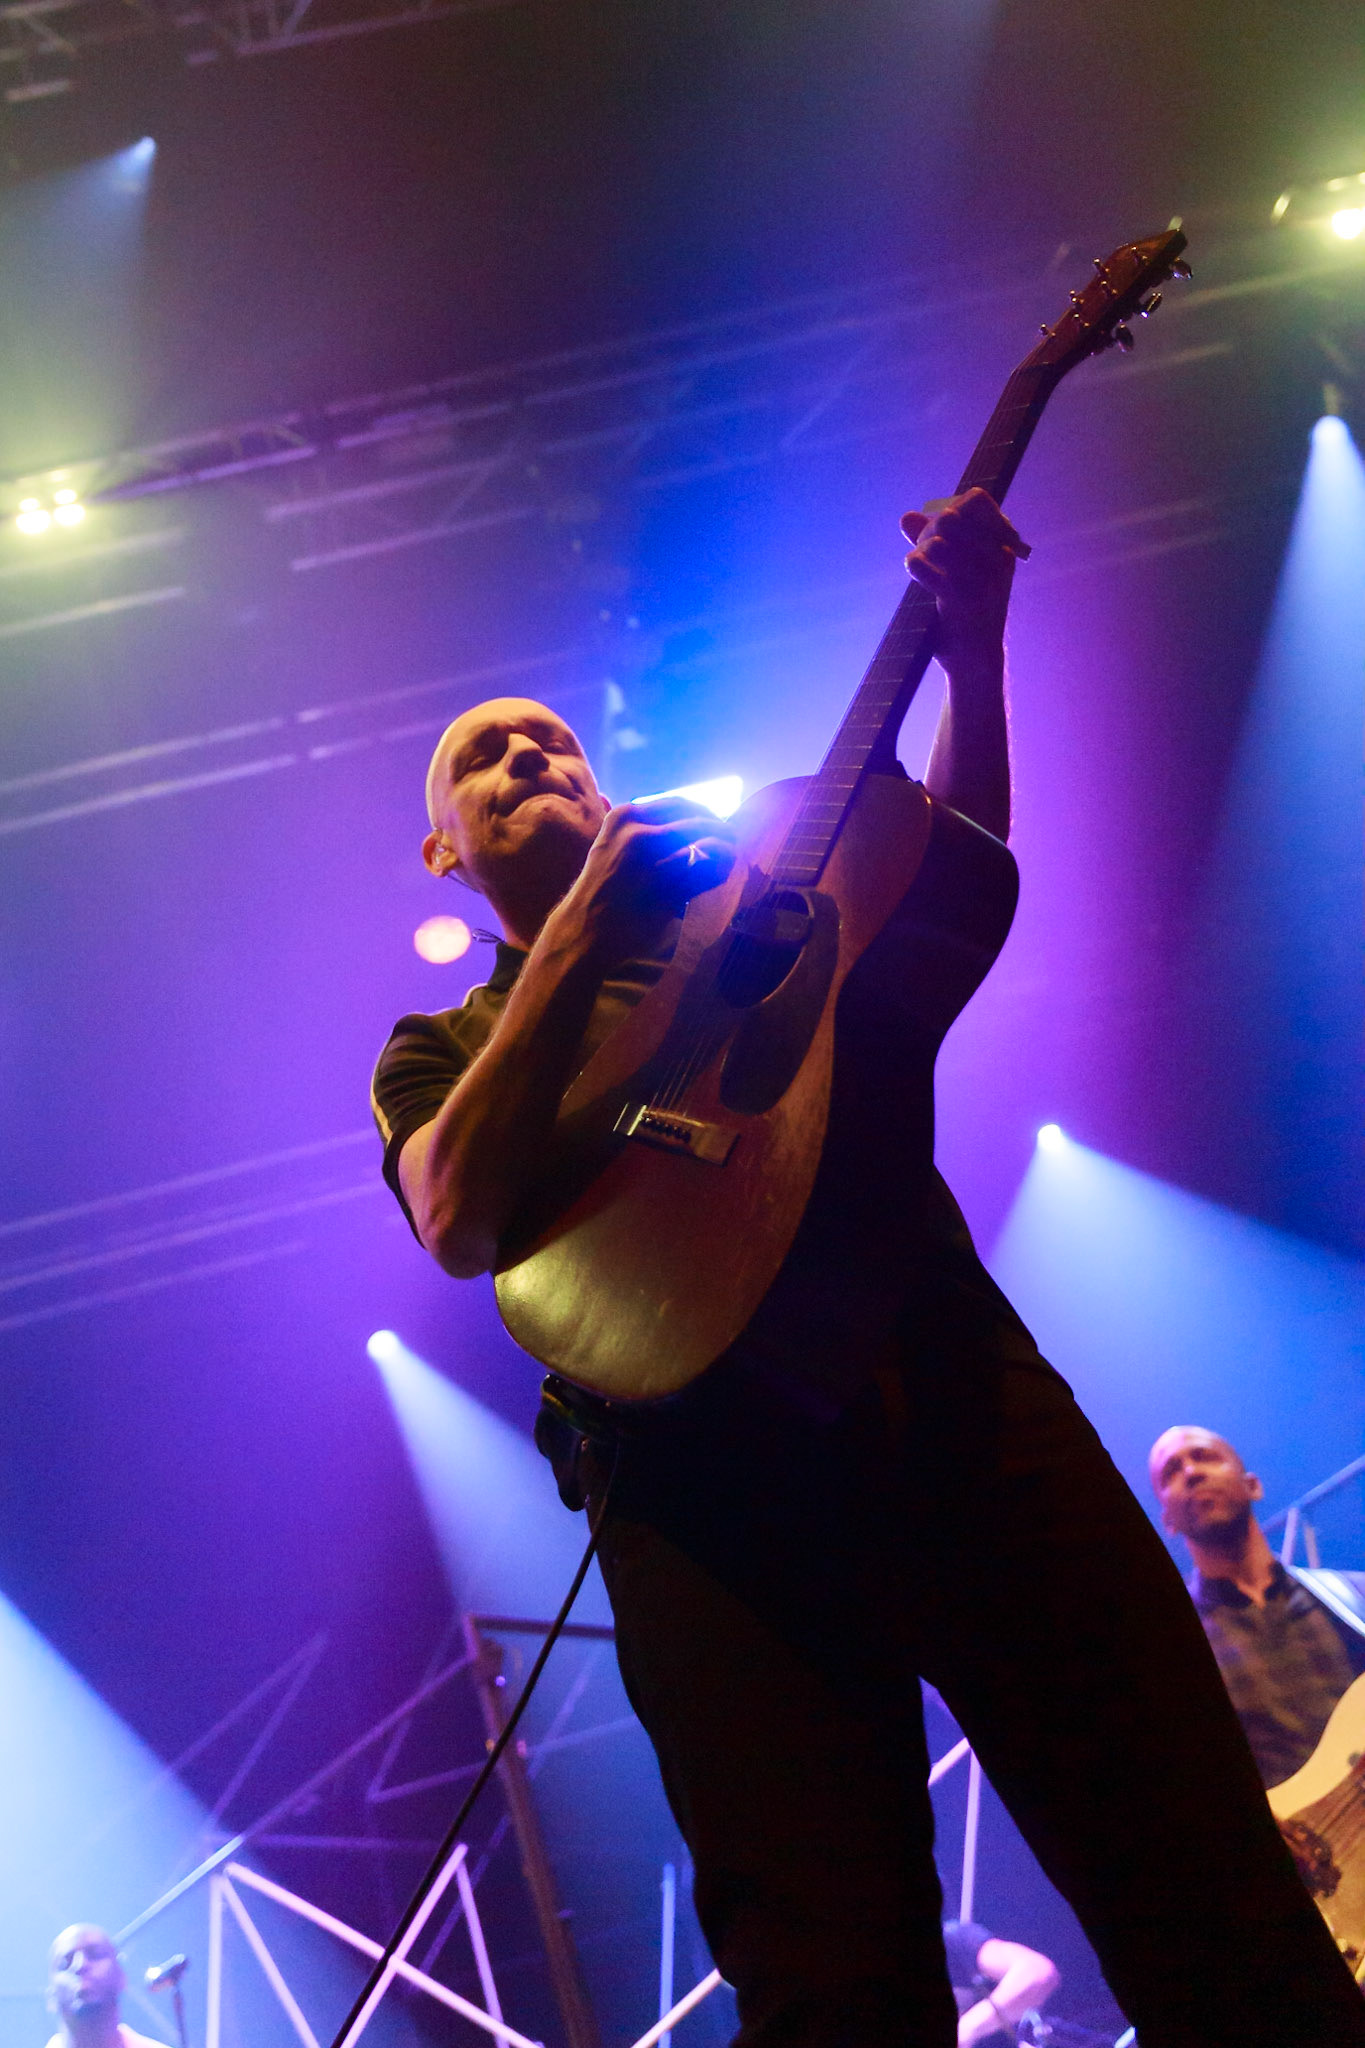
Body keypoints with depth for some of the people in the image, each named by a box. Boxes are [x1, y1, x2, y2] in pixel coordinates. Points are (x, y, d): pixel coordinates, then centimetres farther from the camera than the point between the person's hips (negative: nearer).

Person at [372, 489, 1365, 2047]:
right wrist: (576, 941, -1)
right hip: (702, 1480, -1)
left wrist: (969, 658, 2)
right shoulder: (441, 1051, 23)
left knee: (1213, 1909, -10)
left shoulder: (745, 889, 30)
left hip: (947, 1382, 2)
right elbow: (460, 1220, 1)